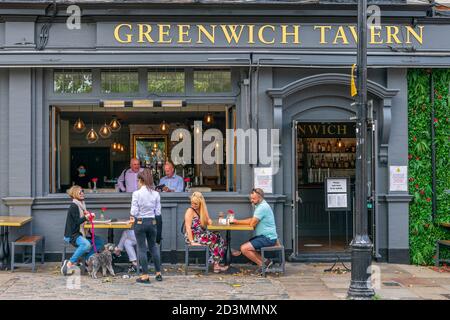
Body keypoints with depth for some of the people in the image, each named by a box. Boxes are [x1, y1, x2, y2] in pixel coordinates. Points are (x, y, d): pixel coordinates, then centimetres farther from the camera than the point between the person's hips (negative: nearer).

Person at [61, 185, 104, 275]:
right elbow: (77, 221, -20)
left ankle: (86, 261, 0)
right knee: (86, 244, -36)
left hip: (80, 233, 10)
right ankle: (70, 263, -26)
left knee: (100, 242, 1)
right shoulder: (74, 206, -13)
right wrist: (85, 218, -35)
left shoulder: (81, 205, 16)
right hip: (72, 235, -10)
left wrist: (89, 215, 5)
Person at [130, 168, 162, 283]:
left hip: (139, 222, -4)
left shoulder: (137, 193, -14)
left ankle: (145, 275, 8)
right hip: (152, 222, 4)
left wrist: (132, 216, 7)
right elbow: (158, 212, 0)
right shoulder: (156, 194, -2)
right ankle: (158, 273, 22)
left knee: (142, 248, 5)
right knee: (153, 246, 18)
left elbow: (134, 211, -14)